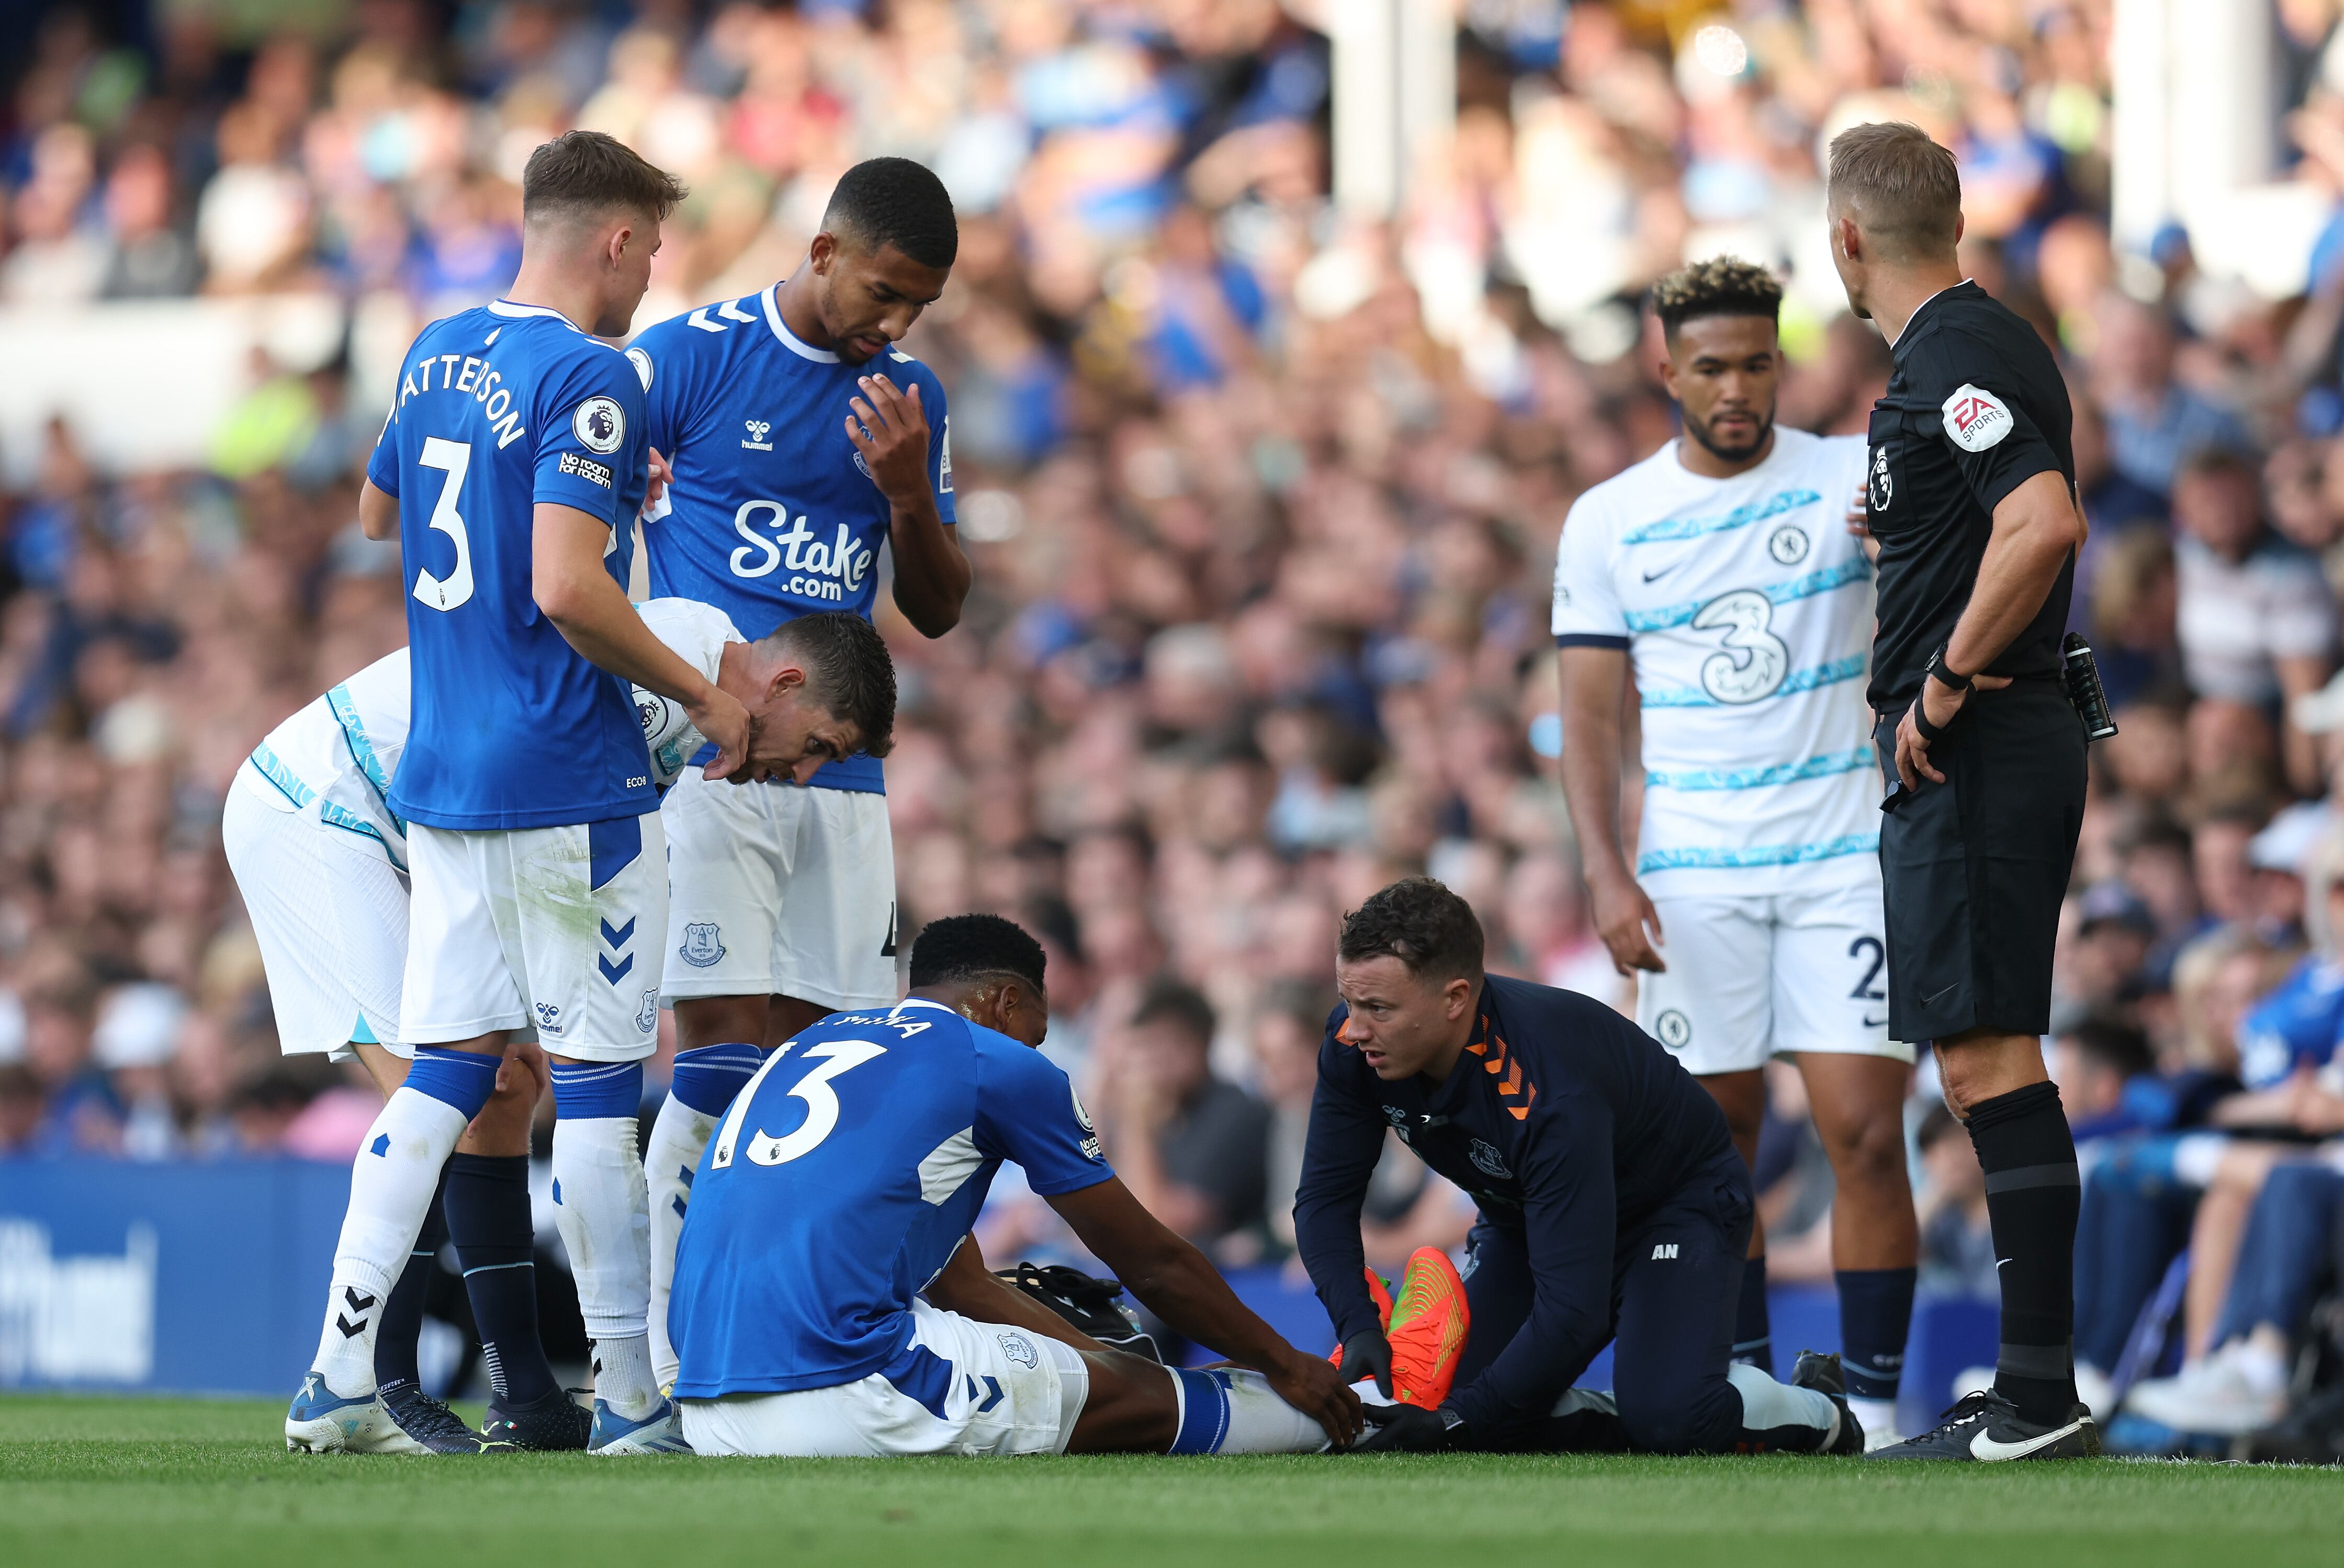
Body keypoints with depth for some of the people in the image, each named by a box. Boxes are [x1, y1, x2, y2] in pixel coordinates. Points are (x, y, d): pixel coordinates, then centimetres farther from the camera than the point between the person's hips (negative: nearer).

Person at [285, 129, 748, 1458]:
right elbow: (566, 591, -22)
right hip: (568, 785, -8)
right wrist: (706, 695, -10)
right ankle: (633, 1397, 3)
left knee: (448, 1072, 10)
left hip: (439, 781, 8)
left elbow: (379, 512, 29)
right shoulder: (587, 378, -14)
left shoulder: (438, 355, 11)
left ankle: (339, 1371, 4)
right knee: (599, 1085, -2)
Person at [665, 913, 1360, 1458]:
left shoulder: (801, 1052, 27)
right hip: (840, 1400, -8)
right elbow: (1152, 1264, 14)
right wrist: (1285, 1365, 28)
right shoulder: (995, 1063, 5)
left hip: (710, 1416, 8)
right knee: (1145, 1403, 7)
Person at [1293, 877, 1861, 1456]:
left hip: (1679, 1206, -7)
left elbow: (1572, 1312, -40)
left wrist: (1461, 1421, -40)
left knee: (1667, 1424, -30)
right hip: (1522, 1224, 7)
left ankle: (1816, 1410, 2)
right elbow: (1326, 1198, -11)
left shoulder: (1549, 1097, -41)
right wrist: (1358, 1328, -28)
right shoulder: (1356, 1043, -22)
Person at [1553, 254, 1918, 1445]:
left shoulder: (1853, 476, 1)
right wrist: (1607, 874, -6)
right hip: (1692, 875, 2)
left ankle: (1874, 1403, -4)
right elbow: (1591, 712, 6)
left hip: (1844, 856, -2)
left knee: (1864, 1130, -11)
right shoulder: (1607, 521, 5)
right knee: (1716, 1135, 5)